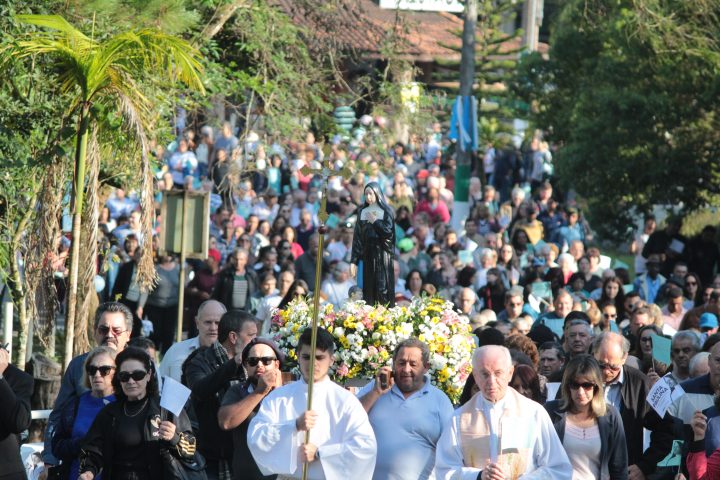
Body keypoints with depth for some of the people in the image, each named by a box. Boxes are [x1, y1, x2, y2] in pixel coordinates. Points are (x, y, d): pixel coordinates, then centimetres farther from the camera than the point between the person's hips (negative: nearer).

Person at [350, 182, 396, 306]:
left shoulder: (386, 211, 0)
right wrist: (354, 260, 0)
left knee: (383, 288, -9)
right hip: (367, 253, 3)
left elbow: (389, 232, -11)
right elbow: (357, 236, 5)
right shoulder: (362, 212, 9)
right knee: (369, 288, 0)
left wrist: (374, 221, -8)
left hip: (382, 253, -3)